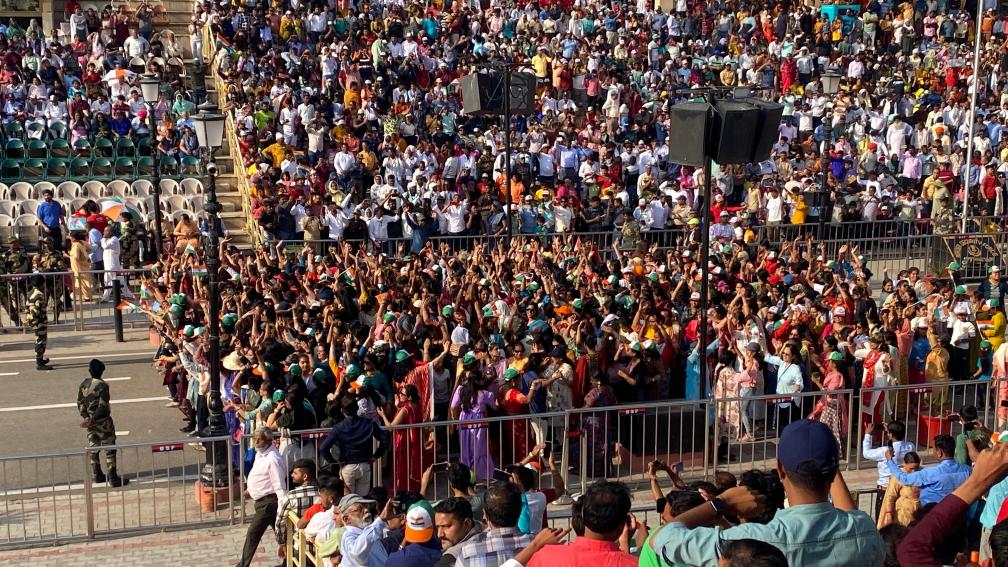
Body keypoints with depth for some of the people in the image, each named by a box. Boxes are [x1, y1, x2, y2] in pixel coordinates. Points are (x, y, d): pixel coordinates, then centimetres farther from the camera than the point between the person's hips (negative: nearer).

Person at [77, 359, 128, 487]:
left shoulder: (84, 384, 1)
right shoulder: (102, 386, -20)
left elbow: (80, 403, 5)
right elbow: (102, 406, -24)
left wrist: (86, 417, -2)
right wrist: (91, 421, -18)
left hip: (90, 421, 7)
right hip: (103, 421, -7)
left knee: (93, 448, 18)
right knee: (109, 449, 1)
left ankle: (96, 475, 27)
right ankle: (113, 478, 2)